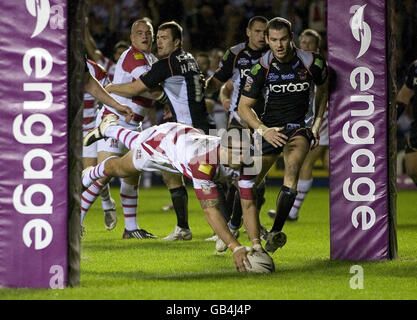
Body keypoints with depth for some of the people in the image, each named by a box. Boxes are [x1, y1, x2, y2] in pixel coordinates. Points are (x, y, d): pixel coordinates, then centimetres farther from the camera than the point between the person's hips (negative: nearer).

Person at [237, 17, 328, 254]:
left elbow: (323, 90, 13)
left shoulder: (312, 63, -9)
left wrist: (317, 125, 7)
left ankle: (276, 232, -33)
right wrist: (263, 130, -18)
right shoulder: (262, 67, -9)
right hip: (270, 127, 2)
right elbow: (244, 107, -2)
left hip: (299, 126, -1)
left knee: (292, 167, -30)